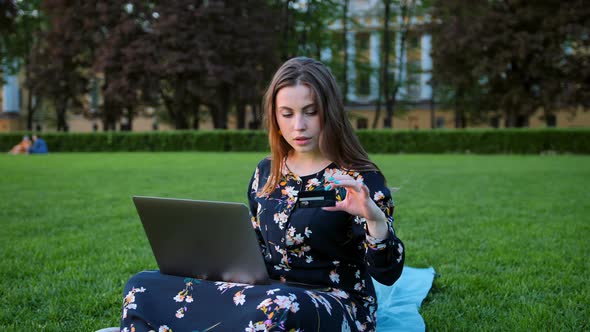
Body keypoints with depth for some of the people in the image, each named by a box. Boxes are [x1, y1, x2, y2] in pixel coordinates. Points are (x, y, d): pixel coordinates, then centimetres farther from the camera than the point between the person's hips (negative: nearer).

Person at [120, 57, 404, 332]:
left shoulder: (360, 180, -9)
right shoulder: (266, 172, 8)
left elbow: (388, 274, -14)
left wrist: (374, 217, -33)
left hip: (336, 306, -5)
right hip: (266, 294, 5)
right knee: (143, 288, -8)